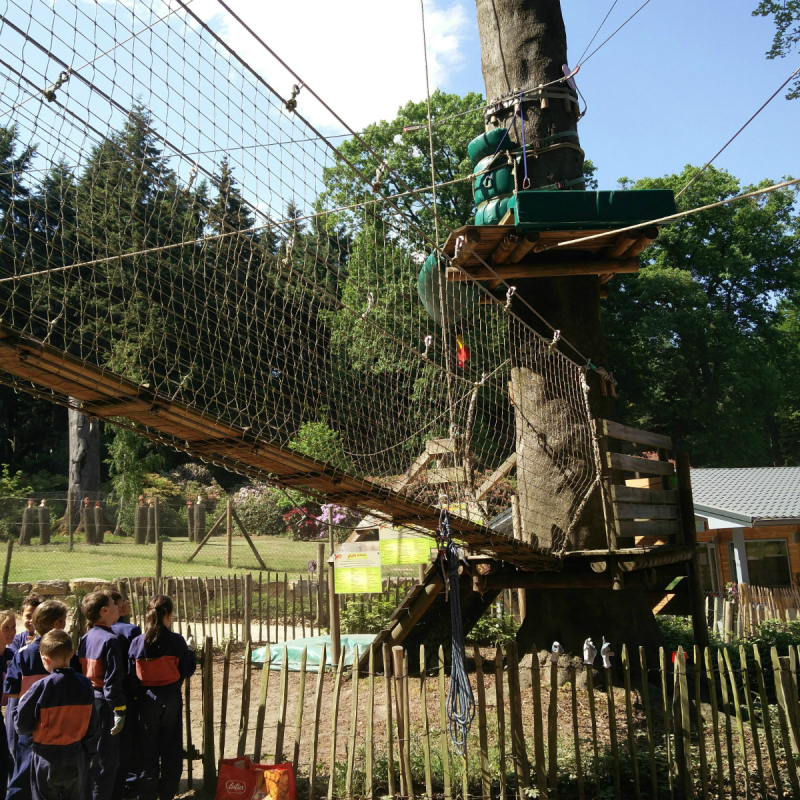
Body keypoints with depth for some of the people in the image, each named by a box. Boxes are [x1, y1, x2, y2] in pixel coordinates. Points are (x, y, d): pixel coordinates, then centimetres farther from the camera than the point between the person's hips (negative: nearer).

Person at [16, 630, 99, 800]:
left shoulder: (41, 687, -20)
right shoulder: (85, 684, -9)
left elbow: (22, 725, -12)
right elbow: (92, 726, -1)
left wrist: (22, 703, 7)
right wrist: (88, 753, 12)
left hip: (46, 760, -3)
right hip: (76, 759, 3)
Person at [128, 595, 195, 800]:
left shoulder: (137, 642, -9)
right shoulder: (177, 641, -14)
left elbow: (132, 675, -3)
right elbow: (187, 671, -6)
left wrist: (137, 694, 10)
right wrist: (190, 652, 10)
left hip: (147, 700, 1)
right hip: (171, 699, -1)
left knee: (148, 749, 13)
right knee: (171, 748, 13)